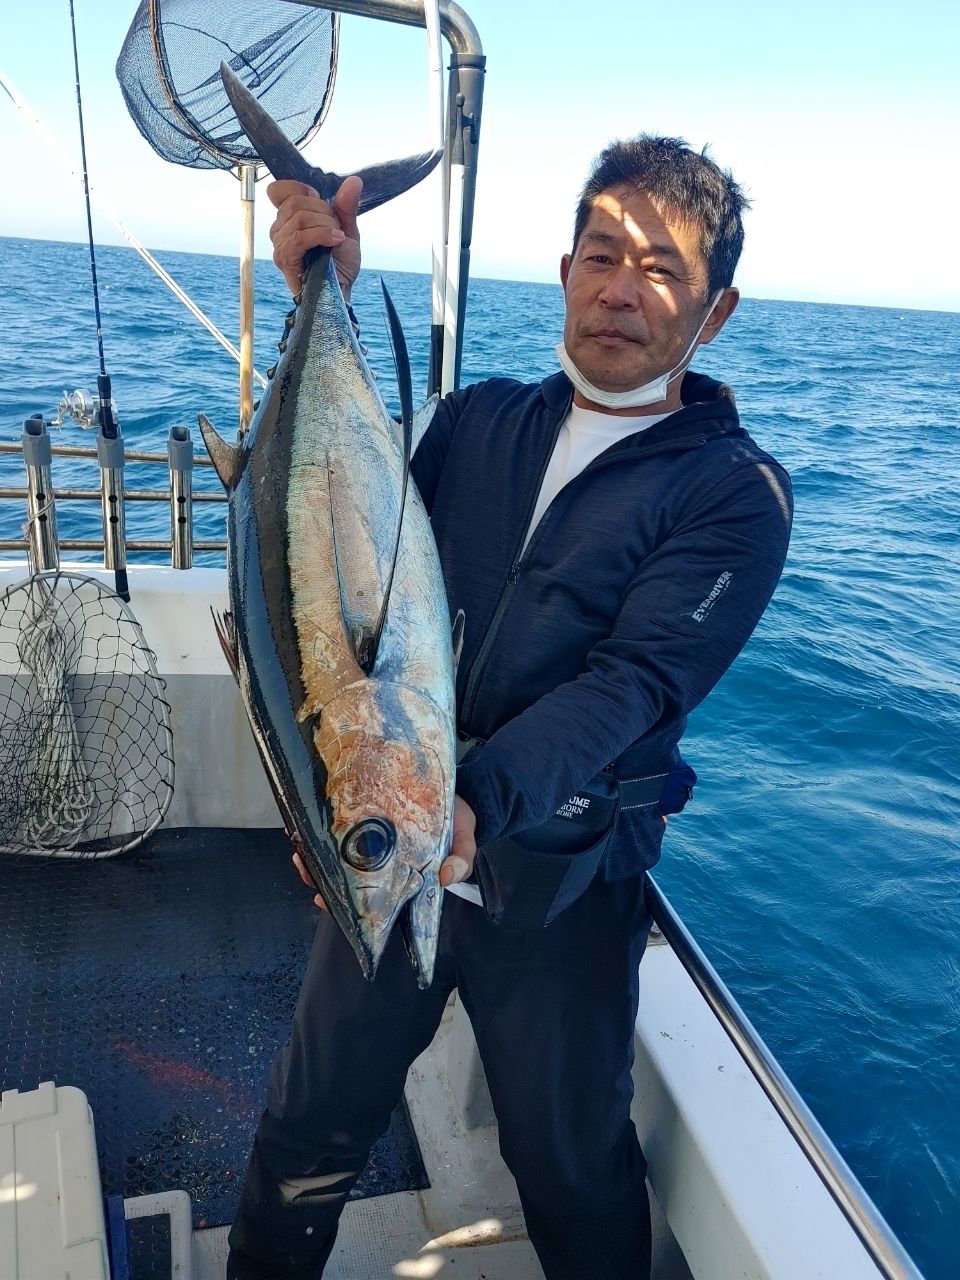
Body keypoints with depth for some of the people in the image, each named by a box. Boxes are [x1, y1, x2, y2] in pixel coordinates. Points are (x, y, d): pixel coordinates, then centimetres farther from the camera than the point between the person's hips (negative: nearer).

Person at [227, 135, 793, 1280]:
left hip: (558, 883, -3)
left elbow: (635, 680, -21)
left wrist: (474, 798, -37)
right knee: (309, 1129, 20)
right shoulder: (480, 422, 5)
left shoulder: (734, 491, -9)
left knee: (574, 1166, 19)